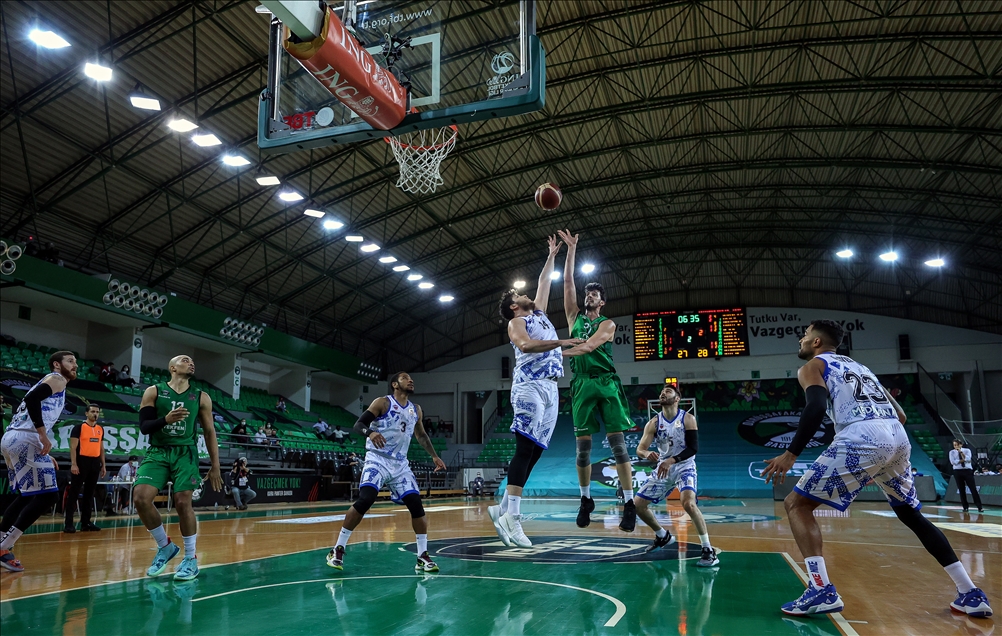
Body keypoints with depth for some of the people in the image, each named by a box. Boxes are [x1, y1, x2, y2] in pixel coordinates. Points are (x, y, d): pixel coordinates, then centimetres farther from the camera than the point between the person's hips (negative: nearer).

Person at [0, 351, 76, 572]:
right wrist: (44, 435, -19)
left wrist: (44, 454, 25)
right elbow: (31, 398, -19)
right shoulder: (56, 379, 1)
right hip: (24, 440, -10)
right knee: (47, 495, -8)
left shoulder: (48, 382, 29)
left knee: (28, 495, 21)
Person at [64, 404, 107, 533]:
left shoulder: (100, 429, 13)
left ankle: (85, 522, 15)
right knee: (74, 493, -4)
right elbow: (73, 447, -9)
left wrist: (103, 465, 13)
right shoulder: (79, 427, -5)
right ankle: (69, 524, -1)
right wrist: (73, 464, -17)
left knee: (89, 493, 9)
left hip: (95, 463, 6)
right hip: (82, 461, -6)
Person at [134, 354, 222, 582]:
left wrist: (215, 466, 7)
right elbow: (144, 426, -2)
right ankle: (165, 546, 9)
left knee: (183, 502, -11)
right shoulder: (153, 392, 4)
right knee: (141, 498, -15)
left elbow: (209, 432, 10)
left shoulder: (201, 397, 7)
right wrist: (165, 419, -23)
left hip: (185, 453, 0)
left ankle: (191, 558, 7)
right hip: (157, 452, 0)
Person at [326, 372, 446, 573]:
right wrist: (370, 432, -33)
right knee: (364, 500, -22)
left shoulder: (416, 410, 11)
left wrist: (434, 456, 20)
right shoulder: (382, 403, -6)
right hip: (377, 460, -5)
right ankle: (338, 549, -8)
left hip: (400, 464, 6)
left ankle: (423, 557, 6)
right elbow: (358, 424, -12)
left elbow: (421, 435, 26)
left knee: (416, 505, -4)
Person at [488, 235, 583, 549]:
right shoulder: (516, 322, 3)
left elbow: (543, 283, 38)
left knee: (534, 452, 3)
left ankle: (502, 510, 6)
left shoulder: (539, 314, 26)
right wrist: (560, 342, -26)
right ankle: (512, 515, -20)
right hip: (530, 387, -8)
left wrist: (552, 255, 37)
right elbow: (525, 345, -18)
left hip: (550, 388, 8)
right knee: (525, 449, -16)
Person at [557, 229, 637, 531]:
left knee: (617, 442, -8)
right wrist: (571, 249, 7)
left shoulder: (607, 324, 4)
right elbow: (568, 282, 10)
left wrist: (558, 353, -25)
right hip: (582, 384, 3)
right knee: (583, 446, 3)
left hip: (606, 383, -3)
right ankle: (586, 500, 18)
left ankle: (629, 504, -7)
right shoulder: (575, 317, 16)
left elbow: (588, 346, -14)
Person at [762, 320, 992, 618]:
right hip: (899, 439, 7)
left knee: (797, 504, 3)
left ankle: (822, 591, -9)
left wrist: (791, 453, -10)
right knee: (911, 515, 29)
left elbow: (816, 407, -9)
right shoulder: (859, 366, 34)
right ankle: (971, 594, 27)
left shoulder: (812, 366, 13)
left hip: (862, 439, -7)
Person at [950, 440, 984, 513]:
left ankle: (980, 507, -2)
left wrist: (961, 452, -18)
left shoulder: (967, 450, 4)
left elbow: (968, 459, -13)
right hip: (957, 471, 1)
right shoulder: (952, 452, 4)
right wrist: (963, 460, -13)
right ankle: (965, 507, 12)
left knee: (973, 489, -5)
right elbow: (953, 462, -10)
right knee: (961, 490, 3)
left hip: (967, 470, -1)